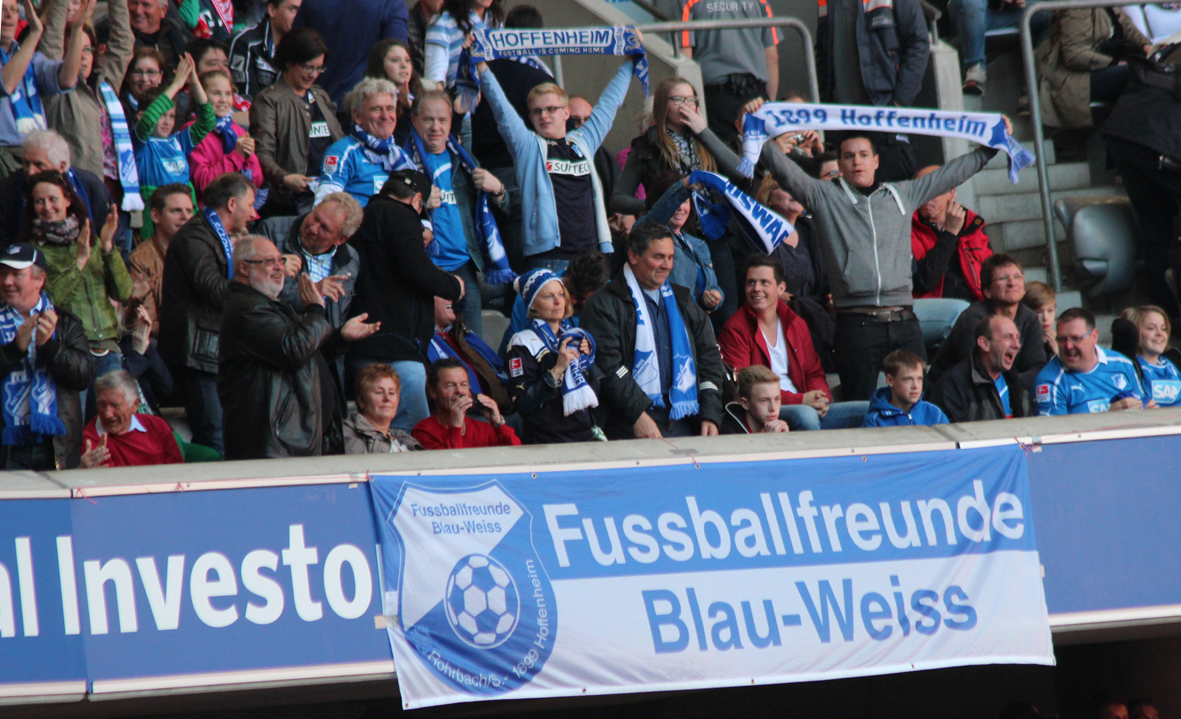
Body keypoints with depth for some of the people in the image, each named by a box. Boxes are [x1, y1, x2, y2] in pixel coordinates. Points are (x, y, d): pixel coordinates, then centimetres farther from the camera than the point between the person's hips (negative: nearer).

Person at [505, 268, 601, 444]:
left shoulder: (576, 336, 18)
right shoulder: (523, 343, -1)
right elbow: (523, 405, -11)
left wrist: (587, 359, 4)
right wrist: (557, 369, -15)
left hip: (586, 436, 6)